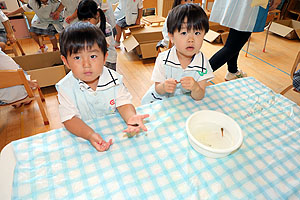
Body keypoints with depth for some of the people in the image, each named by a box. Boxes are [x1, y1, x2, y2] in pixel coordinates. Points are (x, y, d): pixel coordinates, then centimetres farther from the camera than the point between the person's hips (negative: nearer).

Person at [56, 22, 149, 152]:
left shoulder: (113, 79, -9)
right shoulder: (66, 88, -13)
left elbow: (123, 103, -9)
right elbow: (69, 118, -15)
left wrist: (131, 117, -32)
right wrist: (90, 134, -33)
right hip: (82, 135, 0)